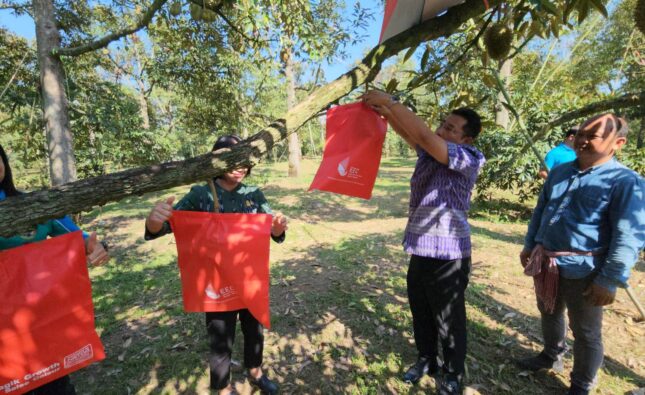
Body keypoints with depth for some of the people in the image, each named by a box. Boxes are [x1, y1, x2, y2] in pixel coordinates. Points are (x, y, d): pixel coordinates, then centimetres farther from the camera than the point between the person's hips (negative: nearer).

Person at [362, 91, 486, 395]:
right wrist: (384, 111, -15)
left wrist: (390, 101, -24)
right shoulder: (432, 151, 7)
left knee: (449, 322, 11)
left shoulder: (467, 160, -17)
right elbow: (408, 133, 3)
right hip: (421, 250, 8)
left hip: (447, 254, -7)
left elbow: (423, 136, -29)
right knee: (421, 313, 22)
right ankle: (426, 360, 45)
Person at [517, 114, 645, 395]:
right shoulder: (559, 172, 6)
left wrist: (610, 281, -17)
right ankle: (551, 356, 50)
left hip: (582, 271, -6)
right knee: (549, 313, 25)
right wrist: (529, 245, 15)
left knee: (586, 333, 12)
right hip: (545, 263, 6)